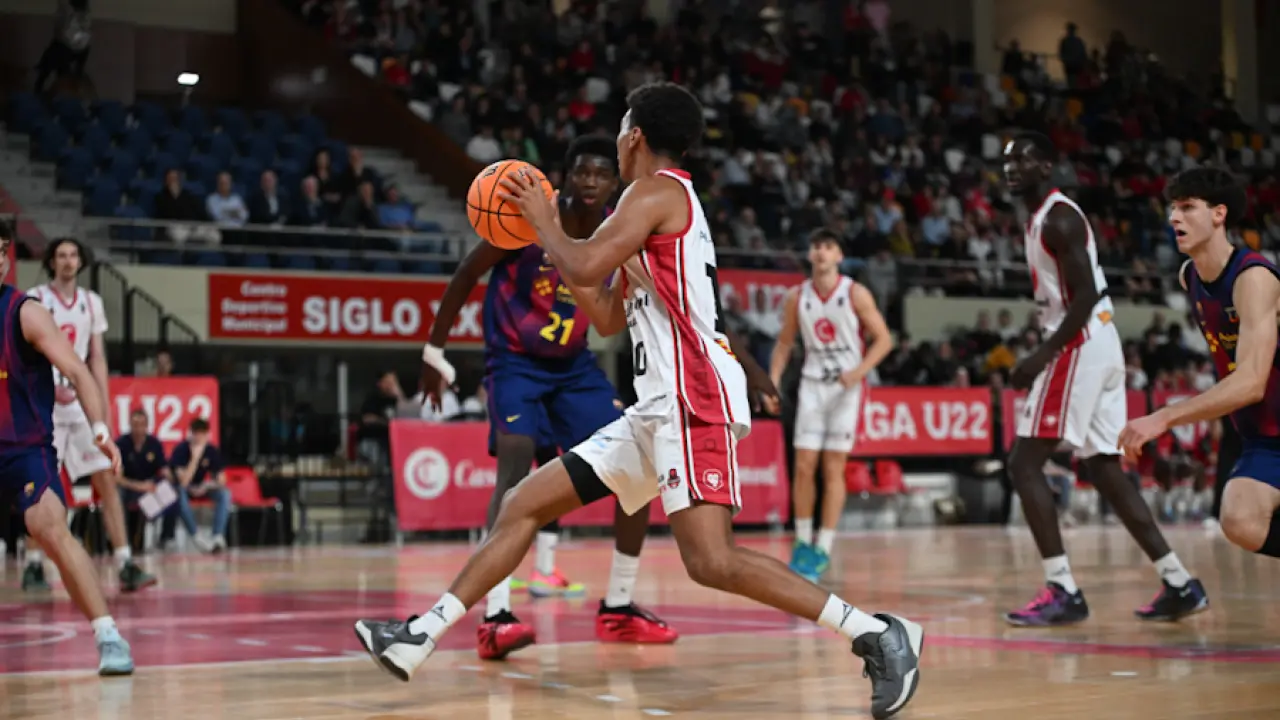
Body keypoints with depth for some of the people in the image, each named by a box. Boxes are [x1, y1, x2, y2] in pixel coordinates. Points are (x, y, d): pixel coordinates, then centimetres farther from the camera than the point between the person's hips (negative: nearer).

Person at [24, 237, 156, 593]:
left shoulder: (91, 302, 10)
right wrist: (52, 390, -19)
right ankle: (34, 565, 12)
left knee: (107, 481, -6)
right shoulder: (34, 300, -2)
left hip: (83, 404, 3)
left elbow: (97, 357, 12)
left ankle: (126, 565, -9)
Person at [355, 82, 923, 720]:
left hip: (693, 401, -11)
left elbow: (583, 268, -18)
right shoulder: (663, 210, 24)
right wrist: (547, 233, 27)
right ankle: (421, 637, 14)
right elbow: (608, 317, 29)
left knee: (710, 560, -23)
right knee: (523, 505, 10)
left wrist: (544, 221, 2)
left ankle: (880, 636, -16)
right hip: (657, 411, 11)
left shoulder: (658, 190, -5)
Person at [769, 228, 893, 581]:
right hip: (812, 384, 3)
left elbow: (883, 339, -6)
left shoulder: (855, 294, -8)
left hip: (845, 386, -3)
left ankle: (823, 550, 1)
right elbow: (785, 342, 12)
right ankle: (802, 542, 13)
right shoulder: (797, 297, 2)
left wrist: (859, 372, -20)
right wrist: (772, 381, -1)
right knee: (803, 466, -1)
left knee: (833, 469, -4)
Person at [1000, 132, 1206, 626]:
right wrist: (1046, 353, 21)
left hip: (1080, 348, -10)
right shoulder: (1043, 218, 19)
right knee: (1104, 470, 12)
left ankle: (1063, 591, -12)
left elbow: (1086, 294, -20)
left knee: (1024, 464, -10)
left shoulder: (1057, 217, -12)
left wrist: (1043, 355, -24)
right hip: (1099, 347, 10)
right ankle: (1179, 584, 14)